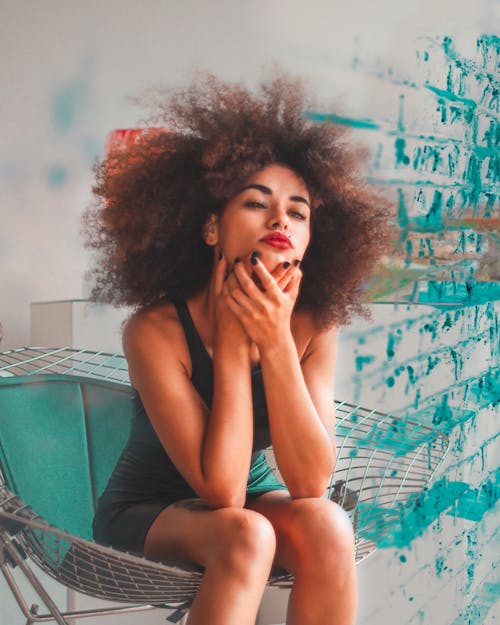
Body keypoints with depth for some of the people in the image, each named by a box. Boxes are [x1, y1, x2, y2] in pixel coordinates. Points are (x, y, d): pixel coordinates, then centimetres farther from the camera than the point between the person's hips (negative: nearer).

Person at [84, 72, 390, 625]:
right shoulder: (156, 330, -25)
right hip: (147, 511, -3)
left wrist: (275, 341, -31)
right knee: (245, 535, -33)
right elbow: (222, 487, -29)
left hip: (254, 496, 4)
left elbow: (311, 481, -22)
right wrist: (233, 338, -30)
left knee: (328, 525, -27)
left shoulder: (313, 329, -14)